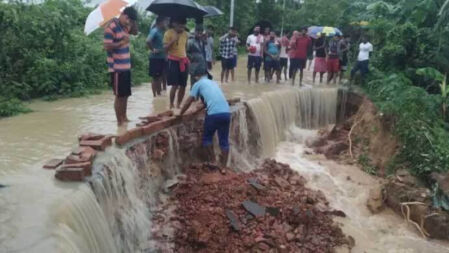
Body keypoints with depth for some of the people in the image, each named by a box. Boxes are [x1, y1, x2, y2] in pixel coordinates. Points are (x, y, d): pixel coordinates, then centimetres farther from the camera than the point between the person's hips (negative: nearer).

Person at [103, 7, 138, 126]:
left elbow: (135, 30, 26)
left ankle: (124, 118, 26)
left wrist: (133, 22, 8)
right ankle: (119, 121, 8)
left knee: (125, 95, 15)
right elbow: (107, 46, -20)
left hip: (126, 66, 8)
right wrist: (122, 42, -23)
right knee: (119, 96, -1)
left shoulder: (125, 25, 8)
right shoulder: (111, 27, -16)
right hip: (117, 68, -8)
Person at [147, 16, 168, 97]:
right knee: (155, 78, -1)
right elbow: (148, 41, -29)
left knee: (160, 78, 14)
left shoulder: (162, 31, 11)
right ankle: (155, 96, 7)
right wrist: (153, 50, -18)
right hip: (155, 58, -8)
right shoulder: (154, 31, -14)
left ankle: (159, 94, 23)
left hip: (162, 57, 8)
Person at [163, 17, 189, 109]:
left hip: (184, 61, 6)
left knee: (183, 85, 6)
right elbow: (165, 48, -10)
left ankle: (178, 104, 19)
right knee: (175, 85, -10)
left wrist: (186, 58, 16)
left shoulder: (185, 34, 10)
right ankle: (171, 105, 3)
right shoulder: (169, 33, -7)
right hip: (173, 61, -5)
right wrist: (173, 41, -22)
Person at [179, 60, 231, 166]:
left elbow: (188, 102, 10)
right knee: (224, 140, 14)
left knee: (207, 138, 18)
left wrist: (180, 114, 22)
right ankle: (223, 166, 18)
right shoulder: (213, 82, 27)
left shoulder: (198, 84, 10)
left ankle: (212, 162, 17)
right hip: (226, 112, 5)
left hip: (214, 114, -5)